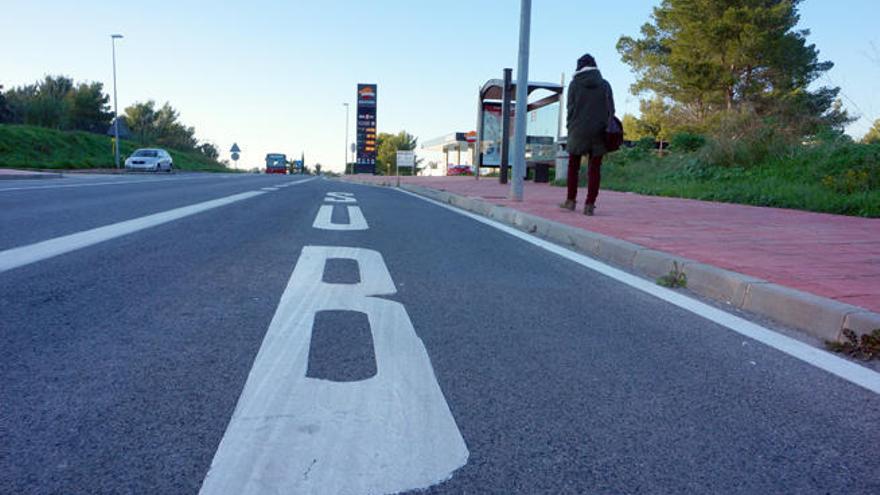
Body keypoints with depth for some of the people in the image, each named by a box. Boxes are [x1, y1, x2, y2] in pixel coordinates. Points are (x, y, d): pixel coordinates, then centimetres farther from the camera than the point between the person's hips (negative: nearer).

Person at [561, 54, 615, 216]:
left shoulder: (574, 84, 0)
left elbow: (571, 109, -1)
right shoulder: (605, 85, 6)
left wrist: (570, 128, 7)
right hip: (598, 132, 1)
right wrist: (606, 129, 9)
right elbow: (611, 109, 4)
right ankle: (590, 205, 0)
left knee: (573, 166, 13)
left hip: (578, 130, -1)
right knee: (594, 168, 3)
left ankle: (571, 200, 15)